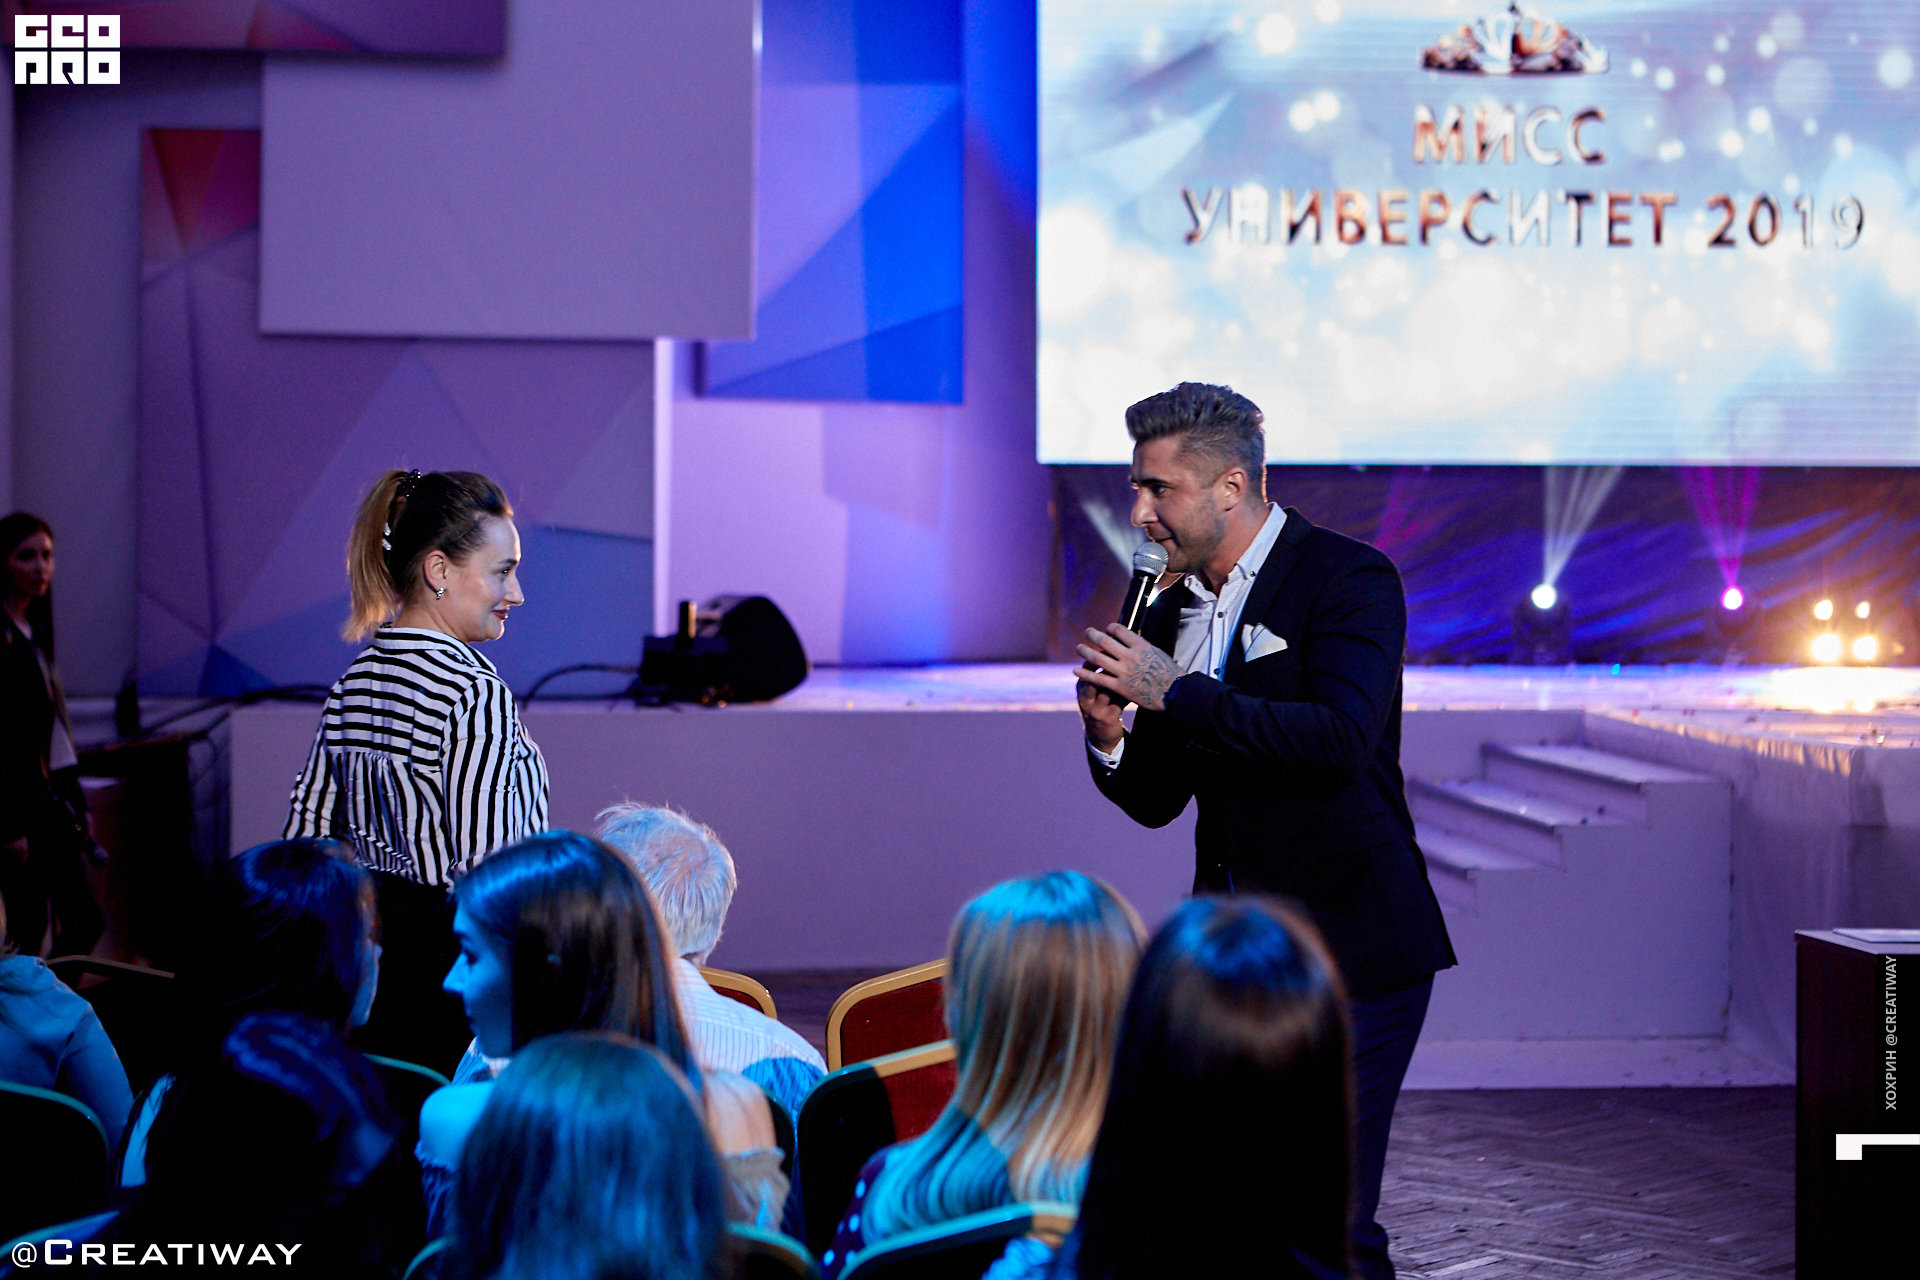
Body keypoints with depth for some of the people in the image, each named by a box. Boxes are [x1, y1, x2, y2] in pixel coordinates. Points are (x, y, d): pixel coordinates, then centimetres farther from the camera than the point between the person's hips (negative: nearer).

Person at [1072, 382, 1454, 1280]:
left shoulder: (1349, 579, -9)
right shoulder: (1172, 610, 11)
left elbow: (1340, 740, -26)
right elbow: (1157, 801, 14)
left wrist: (1176, 693, -22)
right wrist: (1109, 734, -7)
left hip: (1350, 950, -7)